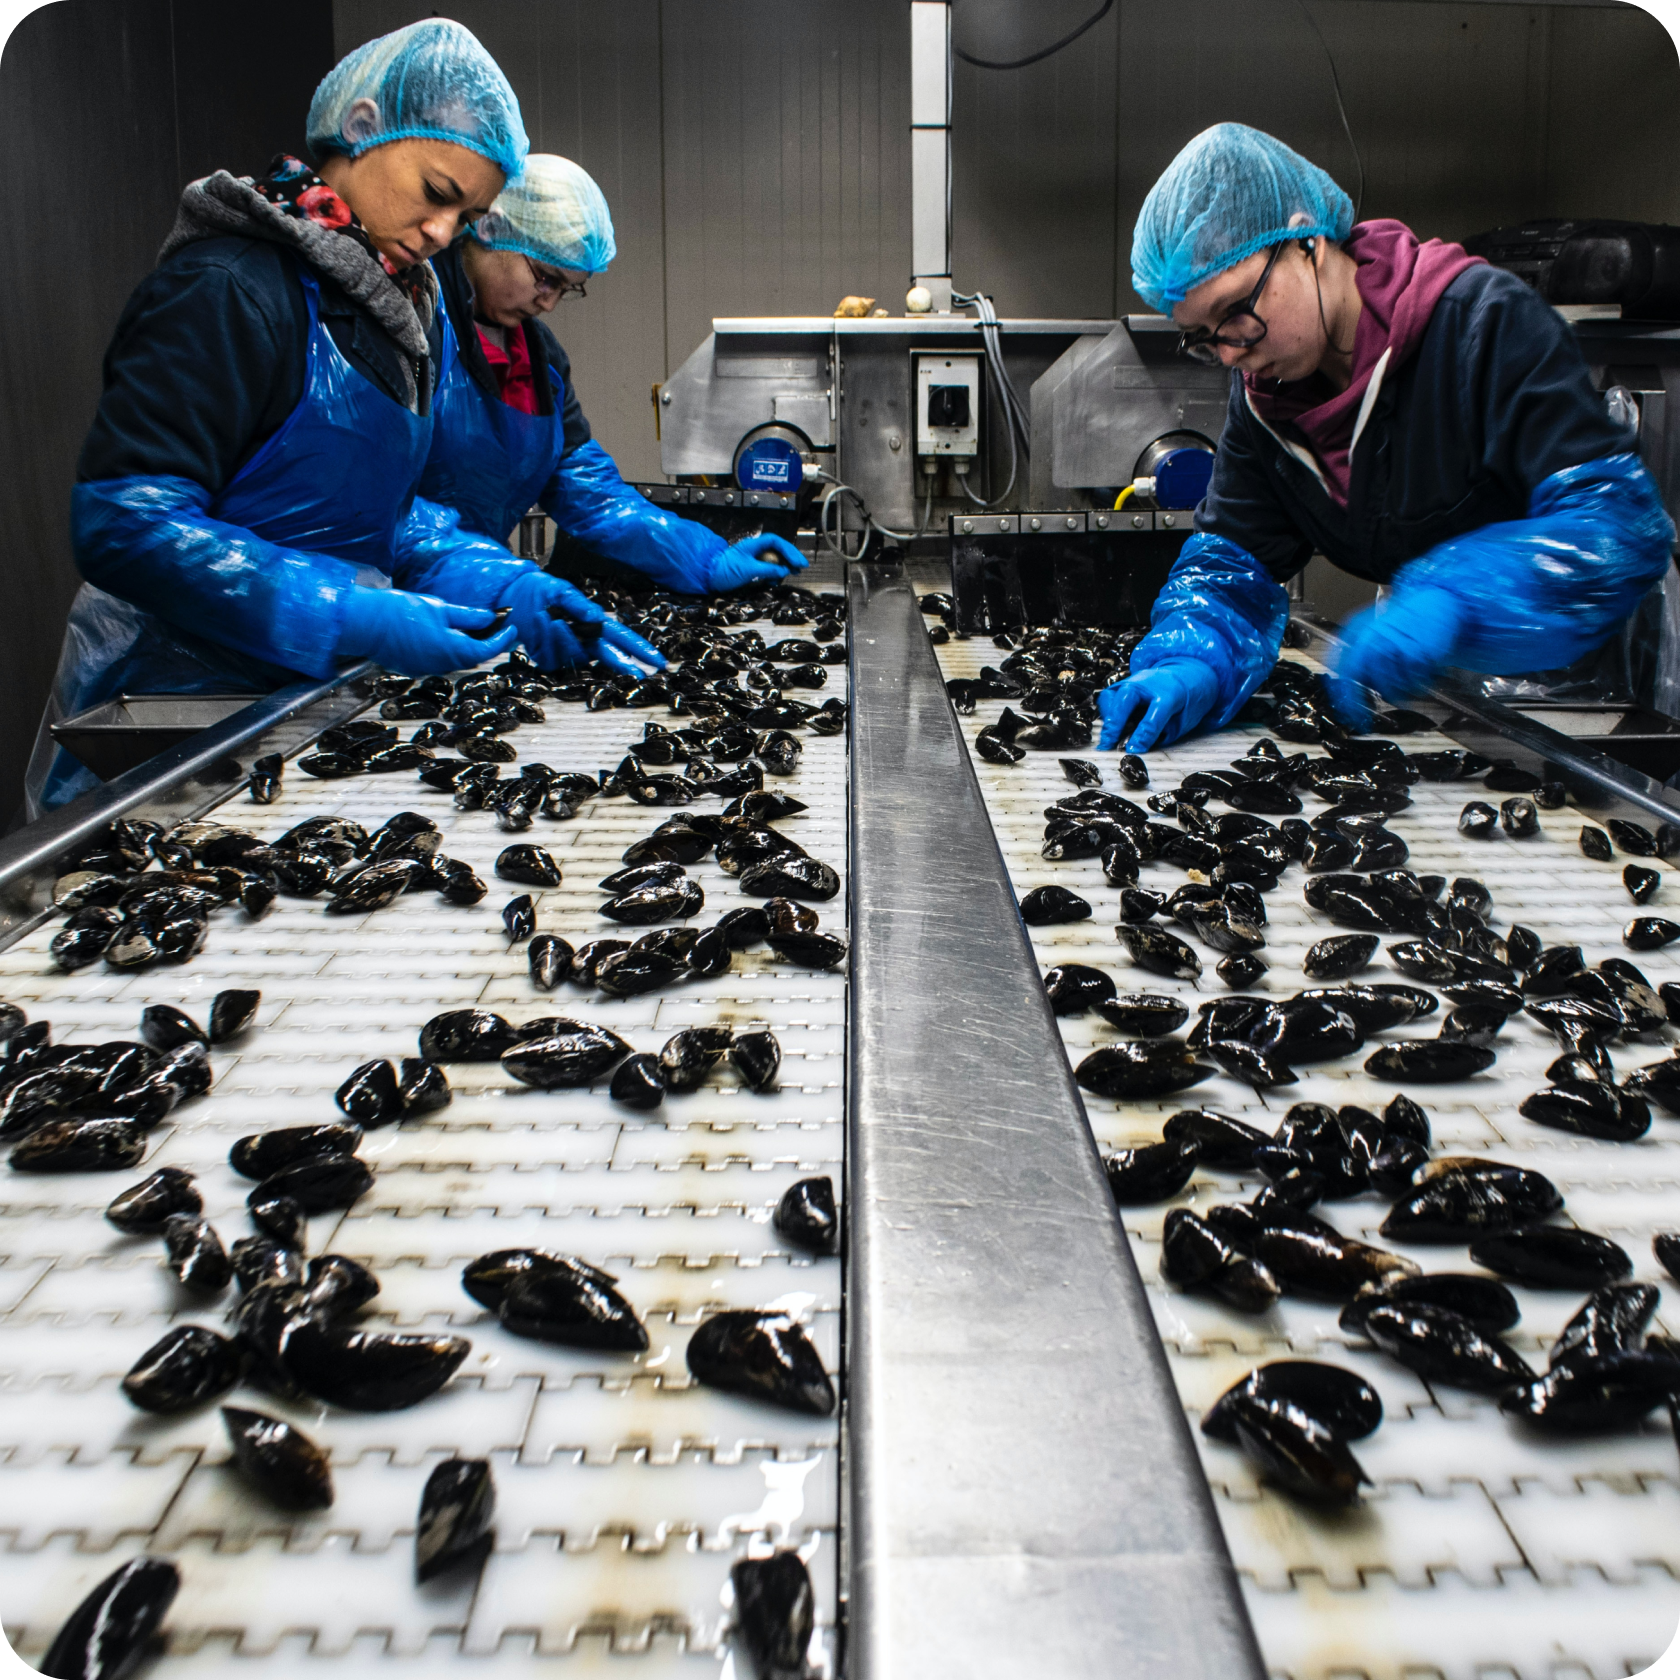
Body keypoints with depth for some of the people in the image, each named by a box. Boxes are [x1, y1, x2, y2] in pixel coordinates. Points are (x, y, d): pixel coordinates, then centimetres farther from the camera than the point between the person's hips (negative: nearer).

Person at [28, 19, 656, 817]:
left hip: (301, 703, 8)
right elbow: (122, 520, -24)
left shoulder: (383, 303, 11)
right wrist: (358, 624, -30)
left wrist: (505, 586, -4)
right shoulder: (228, 290, -16)